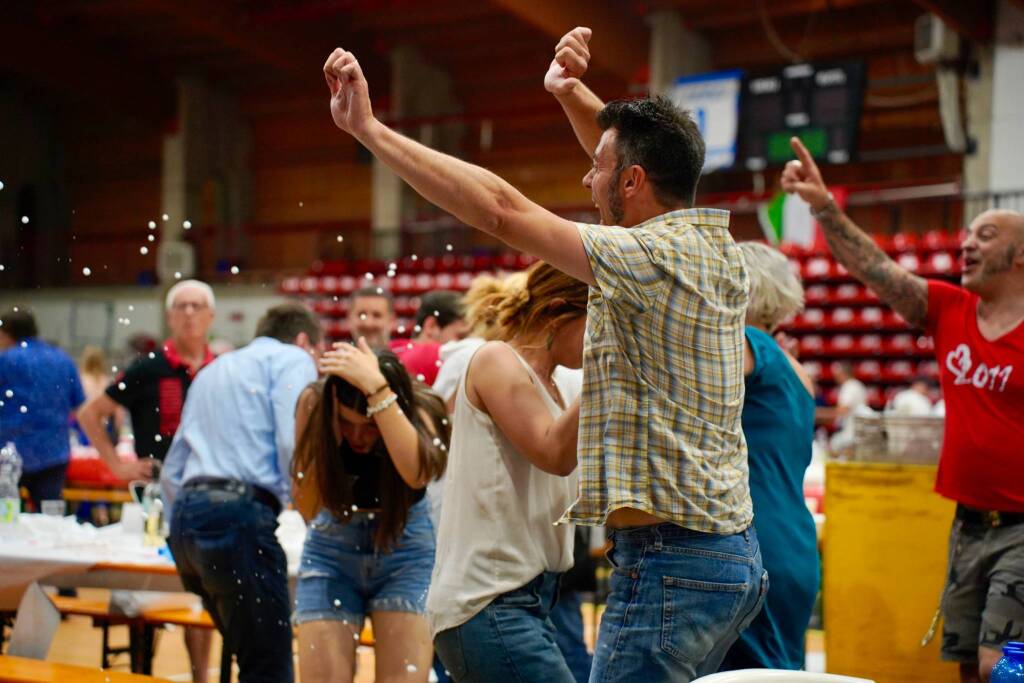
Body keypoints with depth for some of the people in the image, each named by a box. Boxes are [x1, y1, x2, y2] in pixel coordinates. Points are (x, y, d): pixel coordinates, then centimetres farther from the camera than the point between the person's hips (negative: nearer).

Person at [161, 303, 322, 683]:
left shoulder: (212, 370, 30)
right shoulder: (292, 359, 7)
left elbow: (171, 471, 28)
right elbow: (292, 445, -11)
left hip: (186, 512, 8)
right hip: (238, 511, -8)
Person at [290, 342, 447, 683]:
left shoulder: (419, 410, -21)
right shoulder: (314, 402, -18)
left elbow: (417, 473, -45)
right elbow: (308, 508, -21)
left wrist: (376, 388, -45)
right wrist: (332, 436, -32)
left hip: (404, 544, -1)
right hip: (331, 548, 1)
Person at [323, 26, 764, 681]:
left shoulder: (652, 257, -16)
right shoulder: (721, 250, 9)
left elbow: (499, 209, -19)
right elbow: (643, 157, 26)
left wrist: (369, 128, -15)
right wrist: (572, 92, 14)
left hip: (670, 564, -10)